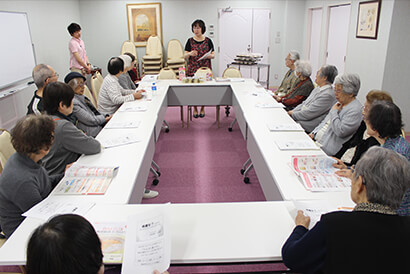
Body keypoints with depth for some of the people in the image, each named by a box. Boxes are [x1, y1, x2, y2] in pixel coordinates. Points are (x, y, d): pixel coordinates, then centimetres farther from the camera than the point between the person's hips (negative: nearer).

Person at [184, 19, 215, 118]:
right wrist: (190, 54, -21)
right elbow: (185, 56, 1)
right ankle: (195, 109, 18)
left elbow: (213, 55, 4)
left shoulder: (208, 41, 4)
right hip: (192, 69, 0)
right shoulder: (190, 41, 4)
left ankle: (202, 109, 20)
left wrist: (208, 56, -19)